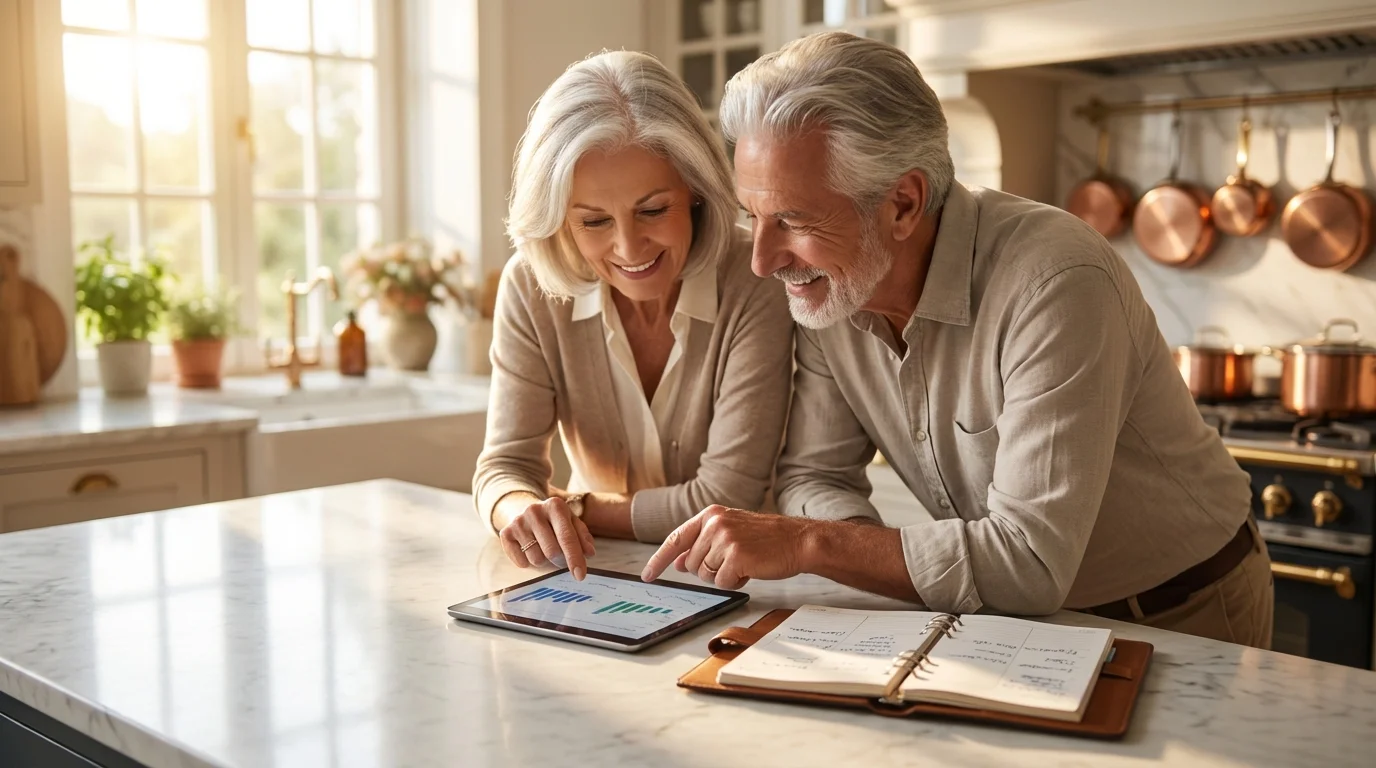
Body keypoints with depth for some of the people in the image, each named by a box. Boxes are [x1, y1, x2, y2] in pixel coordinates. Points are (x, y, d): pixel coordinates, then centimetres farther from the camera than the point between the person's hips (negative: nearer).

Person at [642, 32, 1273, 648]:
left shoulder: (1055, 283, -30)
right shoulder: (828, 291, -10)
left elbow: (1032, 561, -33)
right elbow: (813, 475, -3)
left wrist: (806, 543, -32)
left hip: (1180, 618, -3)